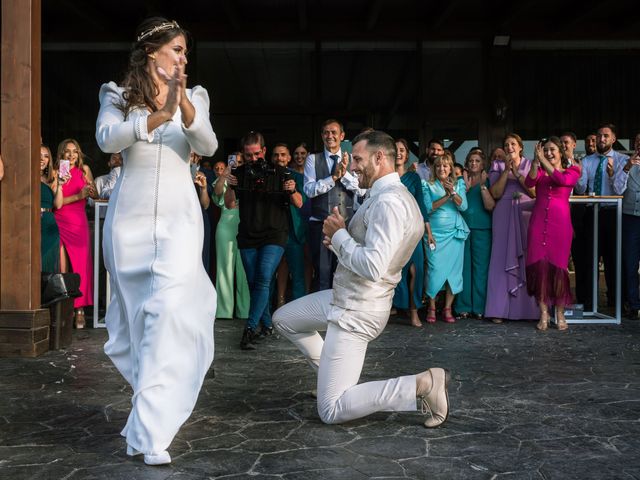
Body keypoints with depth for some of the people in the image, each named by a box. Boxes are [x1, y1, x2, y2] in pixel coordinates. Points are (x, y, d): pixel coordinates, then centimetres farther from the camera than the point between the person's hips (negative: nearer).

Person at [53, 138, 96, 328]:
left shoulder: (84, 169, 9)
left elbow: (95, 195, 12)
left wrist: (90, 191, -10)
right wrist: (79, 195, -13)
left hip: (78, 223, 1)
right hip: (60, 223, 0)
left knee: (80, 265, -5)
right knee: (62, 269, -3)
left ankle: (79, 309, -1)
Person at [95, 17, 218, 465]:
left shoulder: (194, 97, 9)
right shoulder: (118, 96, 6)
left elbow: (208, 146, -8)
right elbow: (107, 138, -13)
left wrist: (184, 107, -25)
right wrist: (155, 117, -27)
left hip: (178, 215, -1)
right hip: (131, 217, 1)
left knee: (170, 309, -16)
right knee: (134, 312, 8)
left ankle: (151, 429, -15)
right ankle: (152, 408, 29)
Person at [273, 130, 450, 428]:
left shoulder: (388, 201, -25)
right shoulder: (394, 196, 9)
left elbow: (372, 267, -33)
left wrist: (339, 235, -17)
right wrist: (339, 240, 0)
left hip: (356, 313, -10)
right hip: (343, 297, 10)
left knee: (332, 411, -8)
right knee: (283, 319, 26)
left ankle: (422, 384, -8)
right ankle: (333, 376, 25)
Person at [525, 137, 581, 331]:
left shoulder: (571, 171, 10)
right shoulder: (539, 171, 16)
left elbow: (563, 180, -13)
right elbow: (529, 183, -6)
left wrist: (544, 160, -13)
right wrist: (536, 161, -15)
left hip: (560, 223, -1)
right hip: (539, 223, 2)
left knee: (558, 266, -3)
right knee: (539, 265, -5)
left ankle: (560, 314, 9)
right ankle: (543, 314, 2)